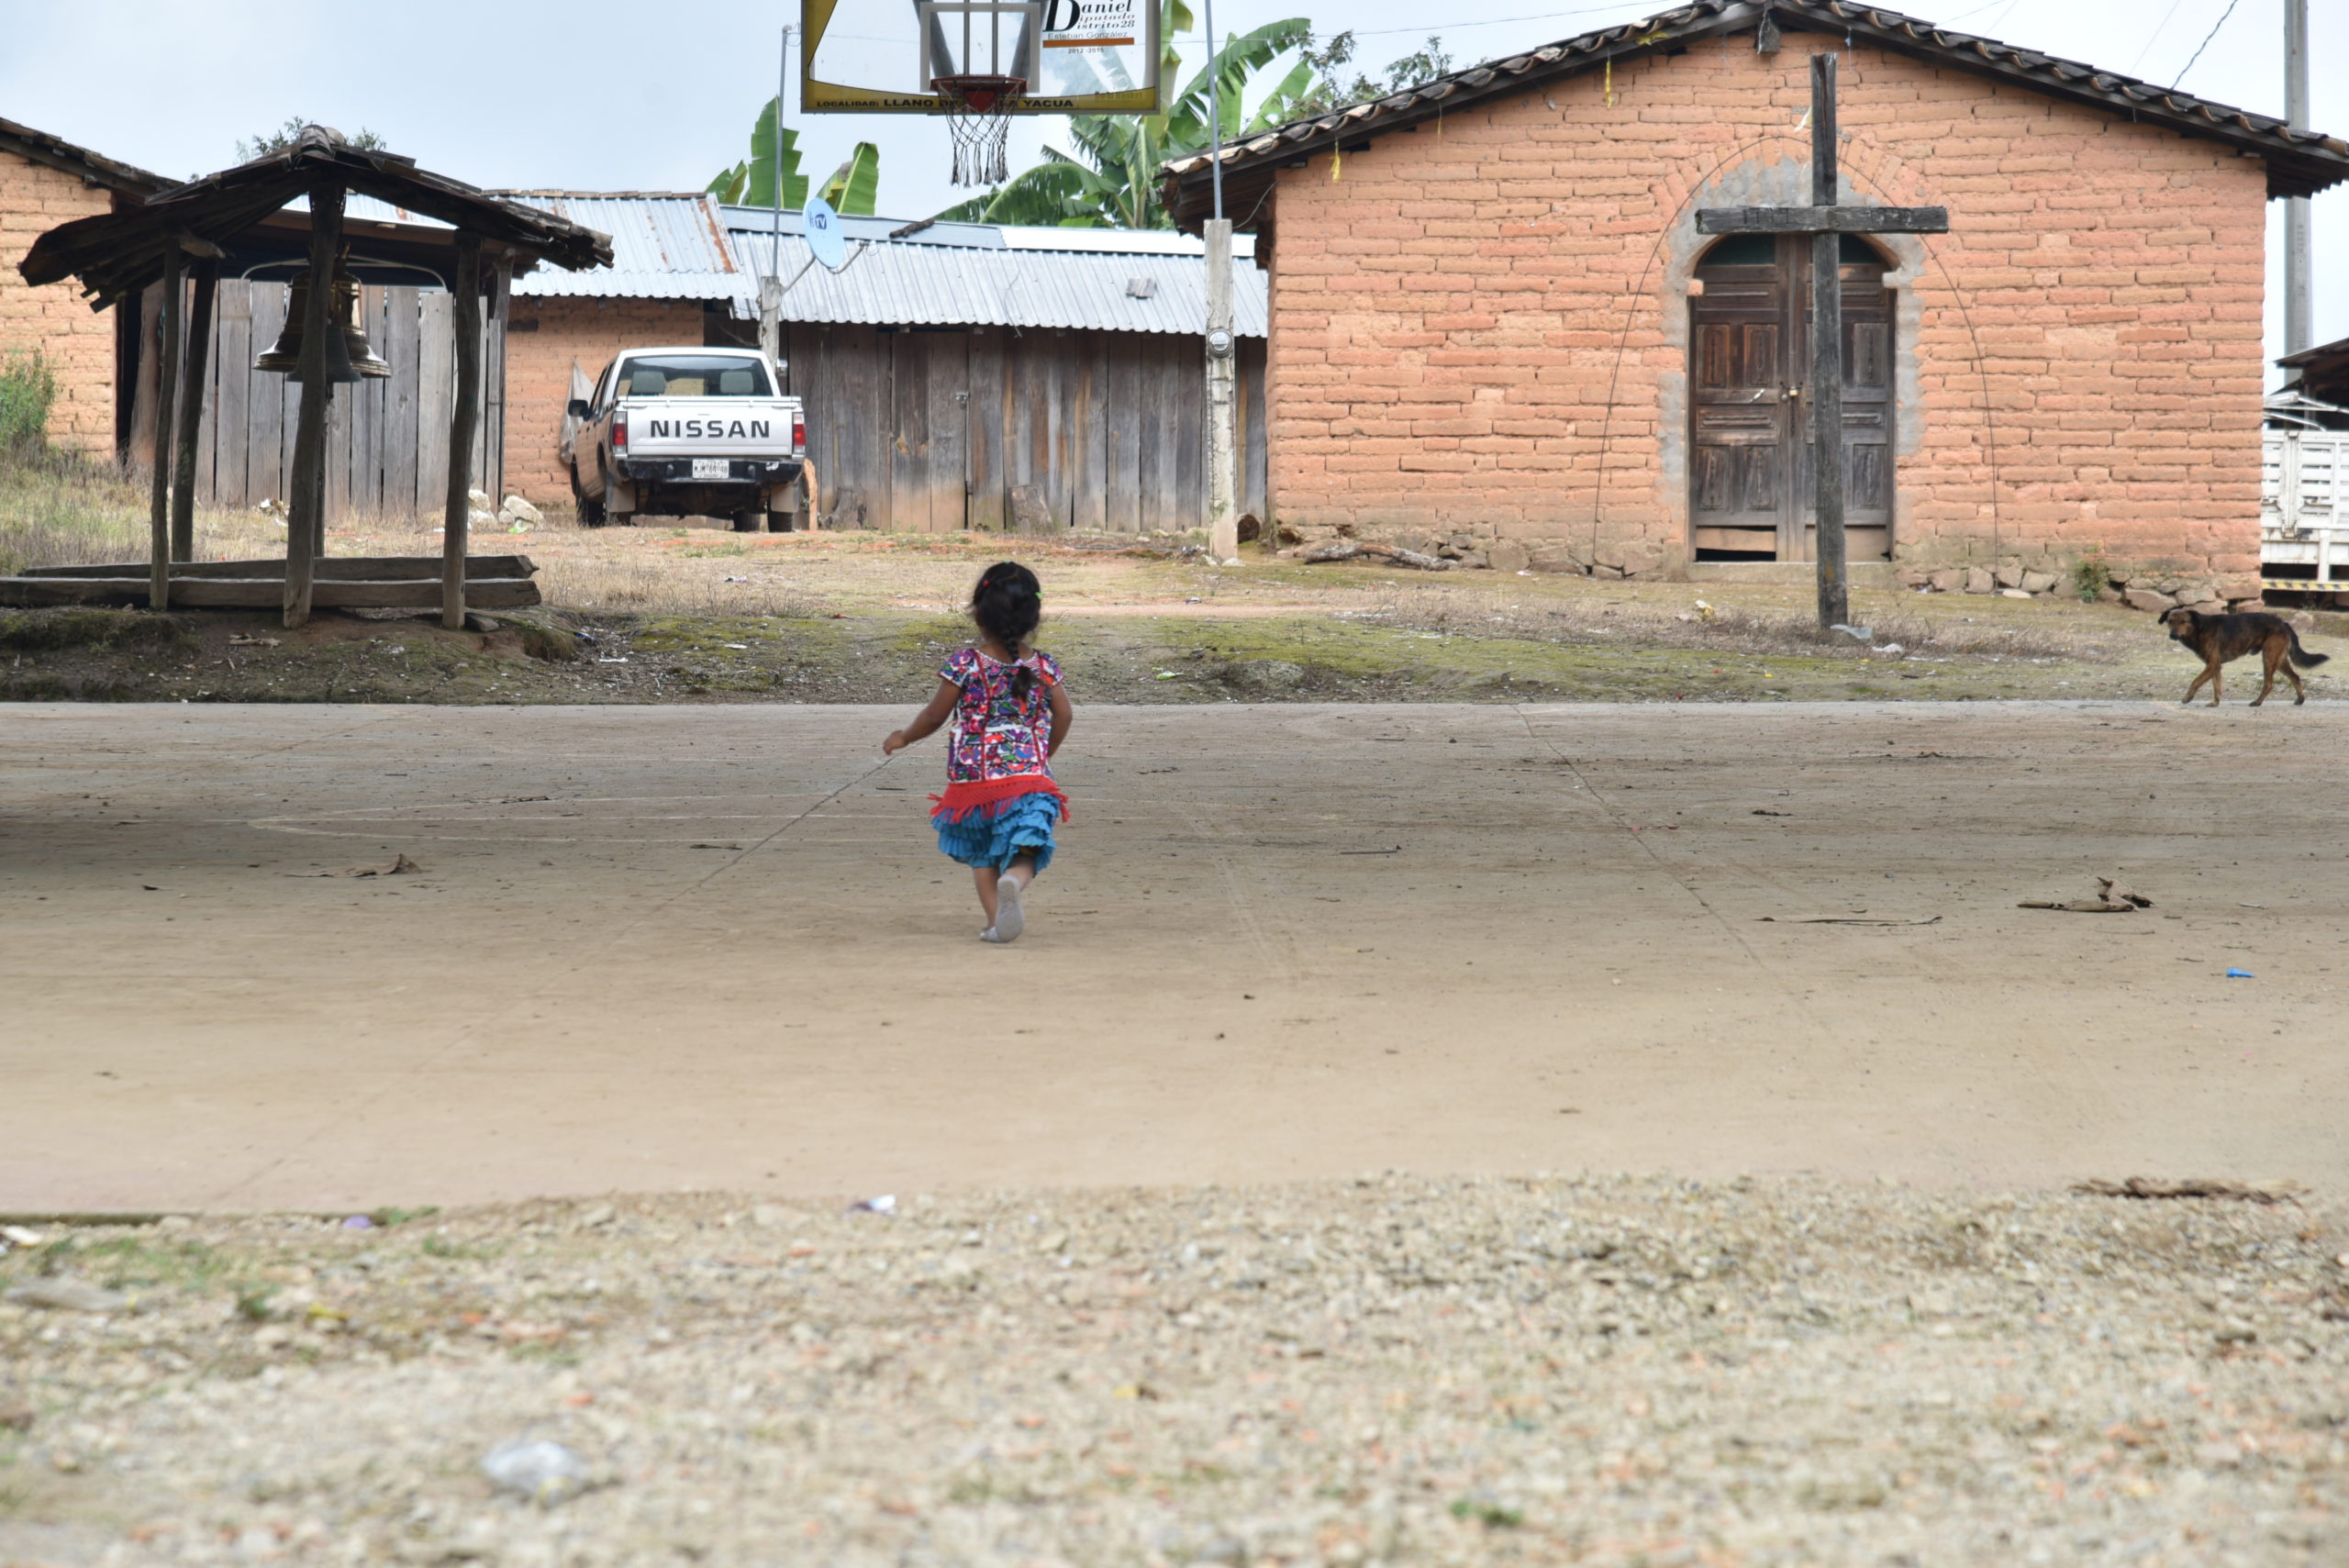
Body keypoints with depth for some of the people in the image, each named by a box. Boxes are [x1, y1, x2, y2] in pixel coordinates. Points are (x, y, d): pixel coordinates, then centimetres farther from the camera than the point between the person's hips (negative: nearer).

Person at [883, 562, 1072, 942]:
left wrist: (903, 738, 19)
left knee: (981, 854, 16)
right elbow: (1062, 715, 2)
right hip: (1028, 774, 1)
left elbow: (934, 716, 1)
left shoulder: (964, 665, -5)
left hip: (973, 776, 0)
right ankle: (1014, 881, -41)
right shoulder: (1043, 667, 3)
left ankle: (996, 919, 5)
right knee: (1023, 850, -7)